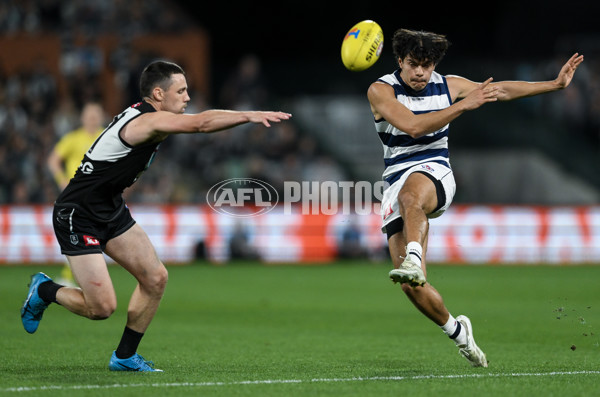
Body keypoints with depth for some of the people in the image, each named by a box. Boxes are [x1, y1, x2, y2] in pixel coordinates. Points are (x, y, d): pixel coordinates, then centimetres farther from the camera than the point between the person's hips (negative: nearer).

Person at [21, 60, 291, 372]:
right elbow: (201, 124, -36)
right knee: (102, 307, -12)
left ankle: (125, 356, 15)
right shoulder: (147, 121, -25)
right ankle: (44, 290, 17)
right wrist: (251, 116, -36)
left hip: (111, 210, 10)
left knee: (155, 278, 2)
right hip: (78, 217, -10)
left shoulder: (144, 116, 3)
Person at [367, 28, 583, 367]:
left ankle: (413, 260, -63)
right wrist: (465, 105, -18)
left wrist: (556, 84, 20)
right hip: (397, 180, 0)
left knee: (410, 194, -41)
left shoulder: (449, 86, 8)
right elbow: (413, 126, -17)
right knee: (412, 286, -10)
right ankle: (456, 330, 12)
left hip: (435, 174, 0)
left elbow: (501, 90, 20)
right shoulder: (381, 91, -3)